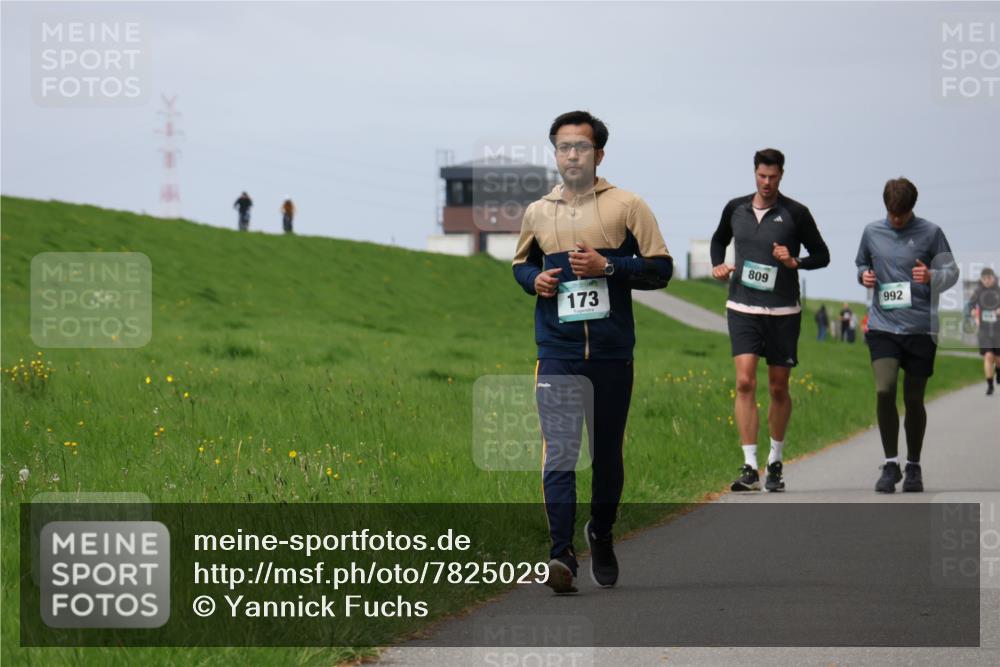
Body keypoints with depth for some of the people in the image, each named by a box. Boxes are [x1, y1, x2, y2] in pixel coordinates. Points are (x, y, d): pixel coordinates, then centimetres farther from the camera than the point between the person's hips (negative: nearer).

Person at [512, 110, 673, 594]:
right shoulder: (537, 213, 10)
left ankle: (601, 535, 33)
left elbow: (660, 268, 0)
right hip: (557, 354, 1)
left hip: (612, 353, -1)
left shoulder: (627, 207, 1)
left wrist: (608, 267, -13)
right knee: (558, 455, -12)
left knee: (608, 454, 11)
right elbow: (521, 264, 26)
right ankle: (561, 554, -18)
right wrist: (534, 279, 3)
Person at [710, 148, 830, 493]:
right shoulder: (735, 209, 6)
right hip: (742, 309, 1)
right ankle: (749, 467, -14)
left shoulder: (795, 213, -3)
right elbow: (719, 240, 25)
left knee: (779, 388, 7)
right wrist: (718, 265, 6)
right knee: (744, 382, -13)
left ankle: (775, 463, 24)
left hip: (783, 312, -1)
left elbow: (822, 255, 3)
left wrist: (795, 262, -15)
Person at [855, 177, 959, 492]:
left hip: (920, 327, -1)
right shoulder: (872, 232, 7)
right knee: (883, 390, -17)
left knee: (914, 399, 5)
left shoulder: (930, 233, 0)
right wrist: (864, 276, 0)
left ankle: (914, 467, 23)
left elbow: (952, 271, 5)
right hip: (883, 325, 1)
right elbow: (861, 265, 23)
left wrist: (931, 276, -16)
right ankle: (891, 464, -3)